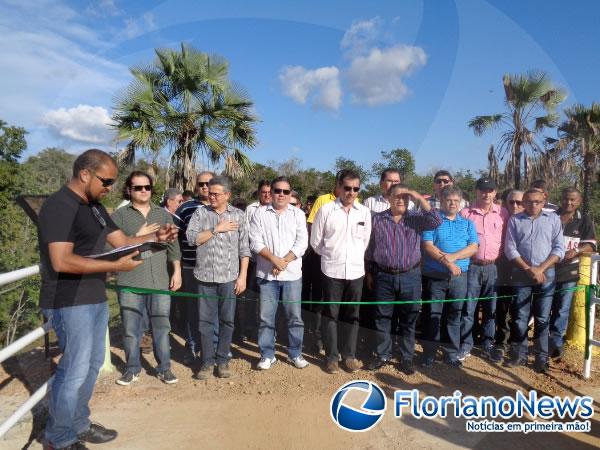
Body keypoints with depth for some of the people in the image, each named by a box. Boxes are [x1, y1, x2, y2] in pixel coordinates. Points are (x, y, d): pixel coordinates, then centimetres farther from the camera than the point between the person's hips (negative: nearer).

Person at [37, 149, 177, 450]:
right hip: (70, 303, -9)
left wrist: (156, 237, -4)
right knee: (75, 370, 0)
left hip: (95, 298, 9)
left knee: (92, 364, 16)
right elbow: (62, 261, -25)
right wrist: (116, 266, -23)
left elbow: (122, 241, 13)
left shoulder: (95, 207, 12)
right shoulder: (59, 206, -17)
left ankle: (79, 424, 33)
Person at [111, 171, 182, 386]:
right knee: (131, 329, 8)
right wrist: (138, 237, -14)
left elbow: (173, 245, 11)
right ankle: (132, 368, 24)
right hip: (130, 283, -2)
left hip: (160, 281, 2)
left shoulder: (163, 214, 11)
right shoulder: (119, 215, 2)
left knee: (161, 326, 8)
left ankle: (164, 368, 20)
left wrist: (177, 272, 4)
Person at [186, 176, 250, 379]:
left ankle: (223, 360, 21)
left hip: (229, 277, 0)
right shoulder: (200, 213, 5)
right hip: (205, 276, 1)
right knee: (205, 321, 7)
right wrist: (217, 229, -10)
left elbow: (244, 249, 2)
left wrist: (243, 276, -3)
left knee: (227, 320, 7)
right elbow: (192, 238, -8)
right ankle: (207, 361, 19)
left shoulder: (238, 215, 3)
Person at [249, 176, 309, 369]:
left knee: (294, 317, 7)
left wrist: (284, 262, -12)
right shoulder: (260, 213, 3)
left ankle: (295, 353, 22)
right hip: (267, 274, 0)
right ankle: (267, 355, 20)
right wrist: (274, 259, -15)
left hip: (292, 274, 0)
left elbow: (302, 243, -3)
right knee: (266, 317, 6)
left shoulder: (298, 214, 5)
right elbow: (255, 242, -4)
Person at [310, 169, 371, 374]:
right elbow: (316, 242, 1)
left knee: (352, 315, 11)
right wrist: (332, 256, 8)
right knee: (331, 314, 6)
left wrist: (354, 257, 9)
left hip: (356, 271, 2)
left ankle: (349, 355, 25)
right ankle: (331, 357, 19)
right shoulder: (326, 210, -6)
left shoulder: (364, 212, 2)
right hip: (332, 271, -2)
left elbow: (365, 241, 11)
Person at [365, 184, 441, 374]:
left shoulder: (416, 218, 1)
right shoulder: (377, 219, 2)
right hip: (384, 276, 1)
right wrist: (369, 273, 8)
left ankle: (406, 358, 23)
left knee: (408, 320, 9)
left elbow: (436, 222, -18)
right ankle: (383, 355, 25)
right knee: (382, 319, 9)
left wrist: (420, 199, -18)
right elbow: (370, 248, 8)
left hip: (410, 277, 0)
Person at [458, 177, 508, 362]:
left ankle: (488, 344, 24)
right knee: (468, 308, 2)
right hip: (471, 266, -2)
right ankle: (465, 346, 12)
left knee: (491, 309, 11)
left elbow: (507, 239, 8)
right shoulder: (465, 213, -1)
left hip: (494, 267, 2)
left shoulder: (503, 213, 4)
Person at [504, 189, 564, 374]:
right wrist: (529, 269, -9)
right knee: (519, 318, 4)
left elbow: (559, 249, 1)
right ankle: (519, 355, 15)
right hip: (521, 275, 0)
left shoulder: (553, 218, 5)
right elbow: (510, 249, 0)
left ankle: (542, 358, 15)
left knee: (542, 319, 5)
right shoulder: (515, 220, 5)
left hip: (546, 275, 0)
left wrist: (540, 269, -10)